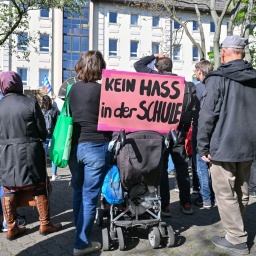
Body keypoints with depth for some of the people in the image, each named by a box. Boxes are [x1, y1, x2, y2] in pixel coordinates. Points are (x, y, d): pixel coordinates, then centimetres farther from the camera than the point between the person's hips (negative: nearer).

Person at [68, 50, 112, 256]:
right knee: (90, 196, 2)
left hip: (74, 145, 6)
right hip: (96, 147, -5)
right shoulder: (102, 90, -10)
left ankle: (80, 232, 38)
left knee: (79, 192, 21)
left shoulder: (72, 89, 5)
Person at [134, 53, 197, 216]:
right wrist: (185, 130, 10)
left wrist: (154, 56, 13)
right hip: (179, 132, 4)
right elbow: (191, 110, 4)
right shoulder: (186, 84, 4)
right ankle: (186, 204, 20)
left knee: (161, 167, 3)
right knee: (182, 167, 13)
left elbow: (138, 65, 4)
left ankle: (165, 205, 6)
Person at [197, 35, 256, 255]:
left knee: (226, 194, 3)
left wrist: (203, 146, -8)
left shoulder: (218, 78, -10)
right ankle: (237, 228, 31)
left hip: (224, 146, -6)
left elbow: (207, 114, -14)